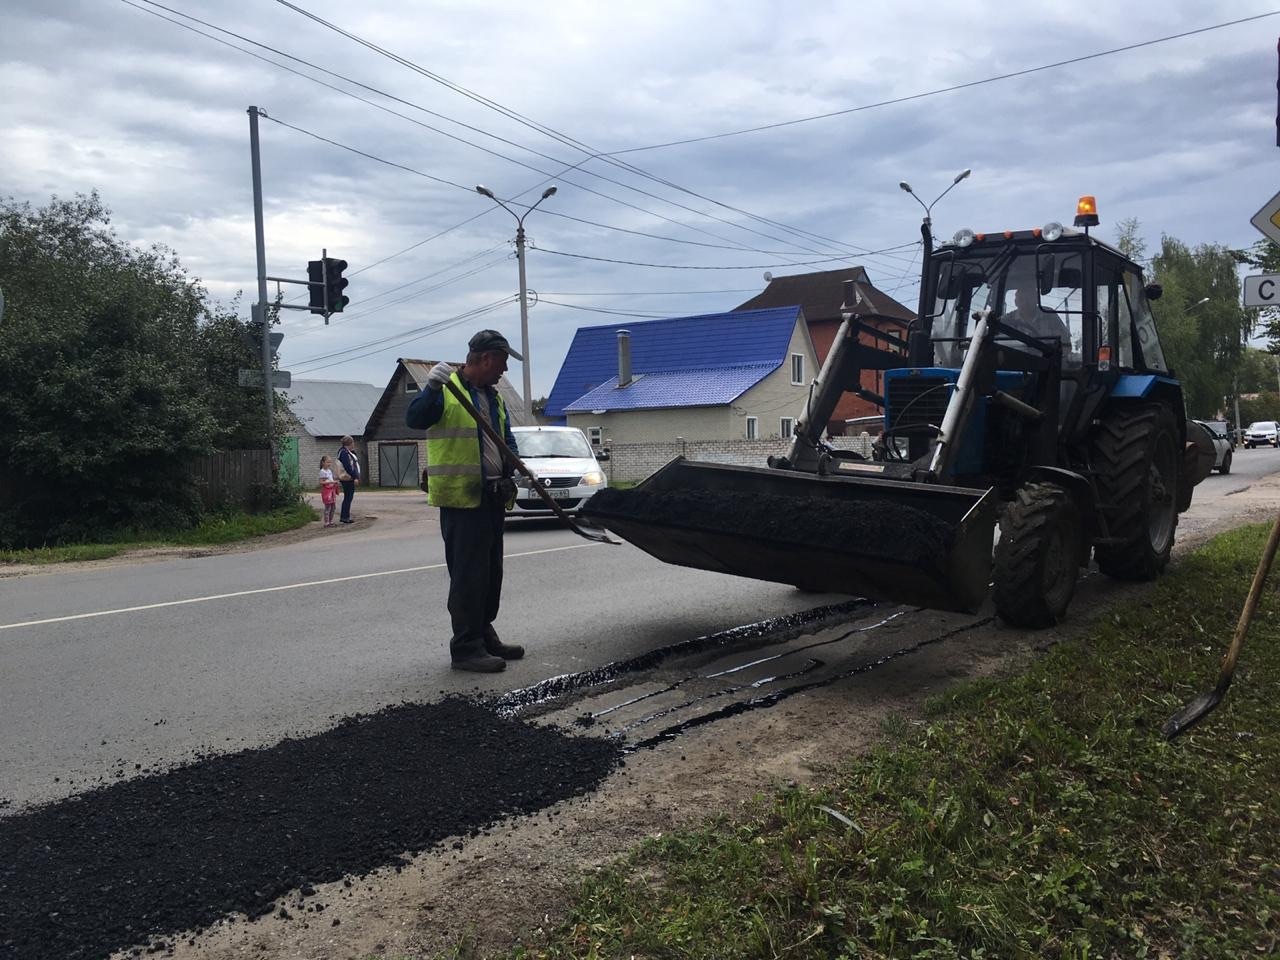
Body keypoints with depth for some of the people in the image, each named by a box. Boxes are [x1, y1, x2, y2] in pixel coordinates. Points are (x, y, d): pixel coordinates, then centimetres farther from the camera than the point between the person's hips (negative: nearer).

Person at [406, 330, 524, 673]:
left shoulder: (493, 397, 17)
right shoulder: (446, 390, -8)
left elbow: (507, 440, 23)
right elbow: (414, 419, -22)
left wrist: (512, 471, 5)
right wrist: (431, 388, -38)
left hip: (492, 499, 9)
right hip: (460, 498, -8)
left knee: (490, 573, 14)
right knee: (468, 574, -7)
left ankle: (484, 635, 26)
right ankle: (465, 647, 0)